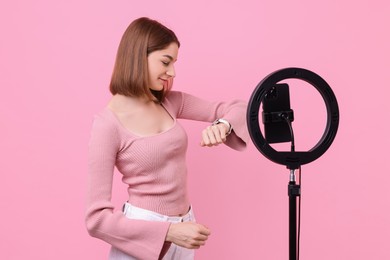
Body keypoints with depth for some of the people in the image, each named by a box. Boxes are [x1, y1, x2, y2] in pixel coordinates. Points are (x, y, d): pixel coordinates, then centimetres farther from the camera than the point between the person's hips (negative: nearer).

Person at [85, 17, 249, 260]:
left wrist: (222, 125, -19)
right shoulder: (108, 123, -17)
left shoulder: (171, 103, 0)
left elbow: (236, 108, 4)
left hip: (183, 226, 6)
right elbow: (97, 217, -18)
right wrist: (169, 231, -23)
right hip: (143, 237, -6)